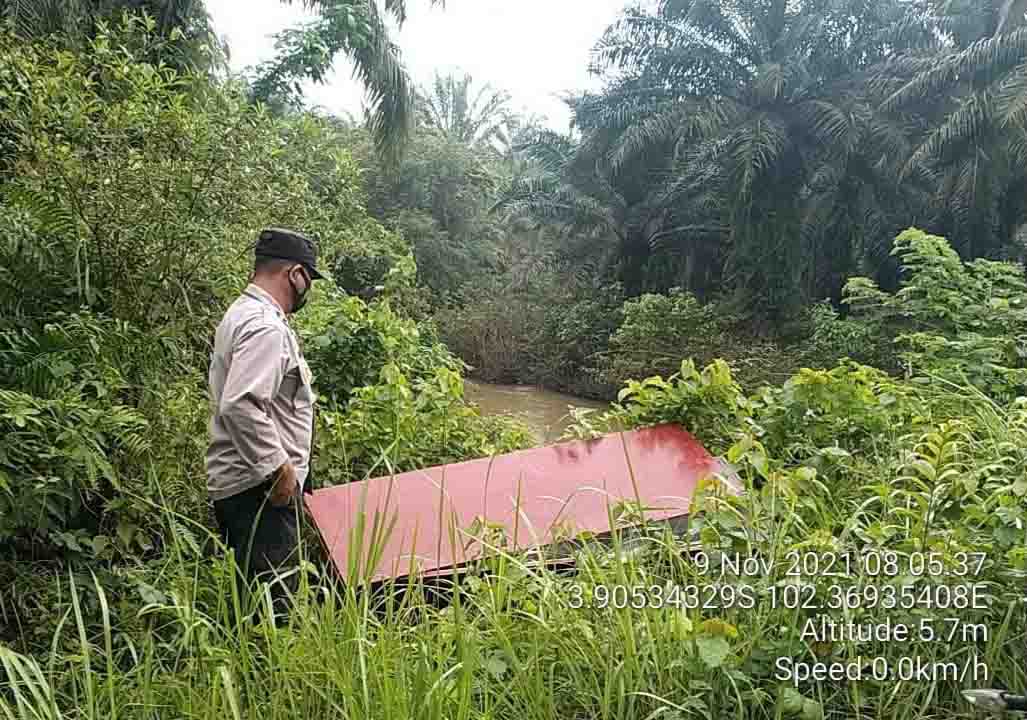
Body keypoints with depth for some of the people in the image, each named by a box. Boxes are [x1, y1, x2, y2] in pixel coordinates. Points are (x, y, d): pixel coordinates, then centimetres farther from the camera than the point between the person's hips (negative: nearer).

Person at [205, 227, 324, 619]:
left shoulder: (242, 313, 17)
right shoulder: (266, 326, -17)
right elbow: (241, 406, -29)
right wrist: (279, 467, -21)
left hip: (235, 483, 11)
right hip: (259, 488, -11)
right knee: (272, 600, -6)